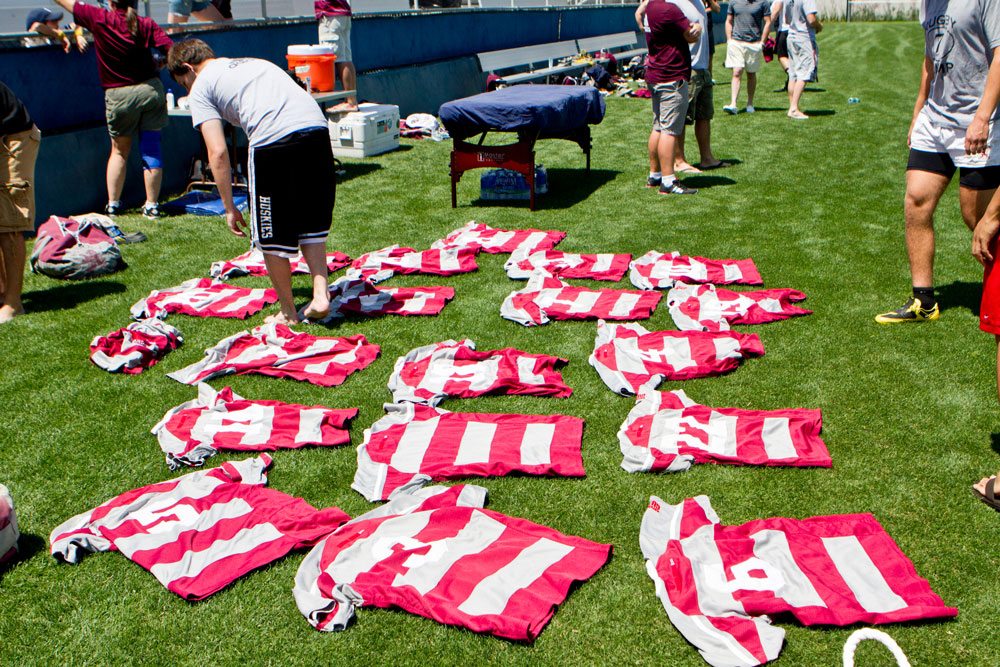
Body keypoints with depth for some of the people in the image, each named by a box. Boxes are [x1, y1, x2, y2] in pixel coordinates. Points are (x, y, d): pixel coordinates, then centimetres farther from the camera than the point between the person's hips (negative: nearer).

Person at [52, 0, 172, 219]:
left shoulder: (99, 19, -6)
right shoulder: (146, 24, -2)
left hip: (119, 95, -1)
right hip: (151, 89, 1)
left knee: (119, 151, 15)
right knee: (150, 149, 5)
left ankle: (112, 205, 16)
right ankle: (152, 205, 6)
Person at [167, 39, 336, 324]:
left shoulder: (200, 88, 15)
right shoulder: (256, 63, 34)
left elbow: (218, 152, 4)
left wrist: (229, 207, 11)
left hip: (274, 141, -6)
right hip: (318, 130, 6)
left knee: (271, 236, 12)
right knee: (312, 223, 23)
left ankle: (288, 312, 24)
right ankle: (320, 293, 11)